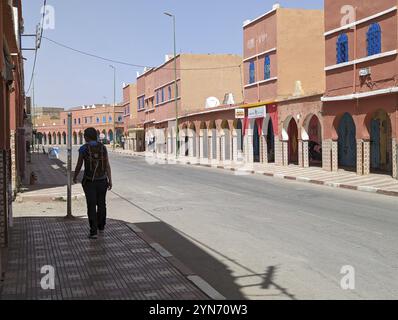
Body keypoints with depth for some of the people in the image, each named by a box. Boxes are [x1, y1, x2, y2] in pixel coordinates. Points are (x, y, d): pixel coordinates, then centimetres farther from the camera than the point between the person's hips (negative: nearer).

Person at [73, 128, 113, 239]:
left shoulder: (83, 149, -9)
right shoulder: (103, 147, -1)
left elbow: (79, 165, -2)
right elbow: (107, 165, -6)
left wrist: (75, 177, 16)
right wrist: (110, 181, -4)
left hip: (89, 181, -3)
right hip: (102, 180, 3)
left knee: (91, 206, 1)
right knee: (101, 204, 19)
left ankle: (94, 232, -4)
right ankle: (101, 227, 33)